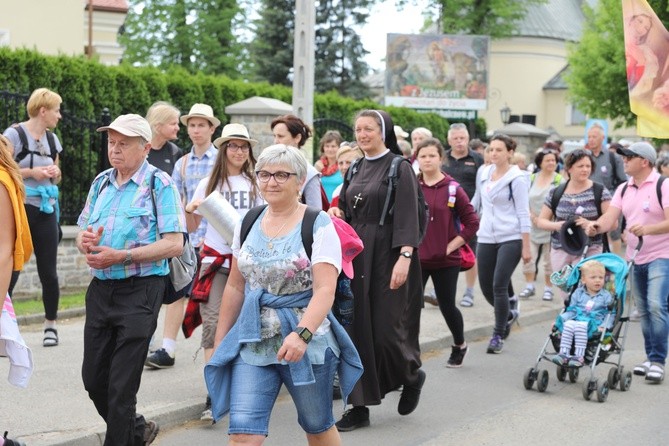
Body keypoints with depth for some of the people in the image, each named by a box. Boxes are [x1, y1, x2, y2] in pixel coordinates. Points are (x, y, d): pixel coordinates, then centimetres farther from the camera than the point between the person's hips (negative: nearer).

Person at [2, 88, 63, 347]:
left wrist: (55, 173, 4)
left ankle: (51, 325, 19)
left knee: (48, 272, 6)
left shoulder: (52, 139, 12)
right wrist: (31, 172, -16)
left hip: (46, 211, 5)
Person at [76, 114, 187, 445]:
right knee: (93, 378, 13)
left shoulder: (159, 184, -7)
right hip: (100, 289, 7)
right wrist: (85, 240, -8)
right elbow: (82, 234, 17)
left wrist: (122, 256, -22)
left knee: (121, 386, -2)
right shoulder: (101, 182, 12)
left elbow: (174, 244, -14)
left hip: (139, 291, -7)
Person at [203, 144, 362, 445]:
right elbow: (235, 286, 15)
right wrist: (220, 341, 15)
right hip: (253, 342, 4)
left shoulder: (318, 225, -8)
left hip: (308, 343, -3)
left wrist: (303, 334, -33)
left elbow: (325, 290, -18)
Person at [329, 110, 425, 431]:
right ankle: (360, 407, 8)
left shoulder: (399, 167, -7)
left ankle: (411, 375, 26)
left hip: (387, 255, -6)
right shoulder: (356, 169, 12)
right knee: (357, 328, 3)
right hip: (357, 255, 6)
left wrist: (405, 257, -23)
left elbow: (408, 215, -14)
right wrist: (339, 212, -3)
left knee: (384, 327, -5)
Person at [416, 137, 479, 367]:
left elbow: (472, 222, -3)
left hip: (446, 261, -1)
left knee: (447, 306, 10)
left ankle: (459, 345, 36)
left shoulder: (453, 189, -5)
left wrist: (452, 246, -7)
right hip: (416, 259, 1)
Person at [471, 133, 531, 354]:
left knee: (499, 286, -10)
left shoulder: (517, 179, -7)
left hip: (510, 239, -6)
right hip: (486, 238, 6)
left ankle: (498, 335, 4)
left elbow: (523, 214, -8)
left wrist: (526, 246, -11)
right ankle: (508, 313, 37)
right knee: (486, 287, 7)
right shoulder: (483, 173, 9)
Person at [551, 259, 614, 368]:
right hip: (576, 319, 3)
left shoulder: (606, 296, 9)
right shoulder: (578, 293, 16)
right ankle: (563, 353, -34)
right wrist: (561, 318, -2)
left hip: (594, 323, -3)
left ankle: (579, 356, -37)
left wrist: (604, 326, -15)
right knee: (568, 324, -31)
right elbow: (571, 310, 15)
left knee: (580, 326, -35)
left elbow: (610, 314, 3)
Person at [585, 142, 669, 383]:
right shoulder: (624, 190, 9)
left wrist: (647, 229, -35)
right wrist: (596, 226, -23)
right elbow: (610, 218, -1)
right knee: (644, 311, 12)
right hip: (635, 257, 7)